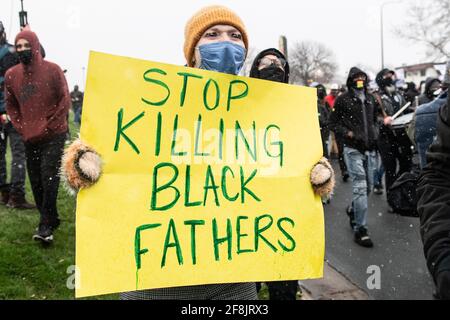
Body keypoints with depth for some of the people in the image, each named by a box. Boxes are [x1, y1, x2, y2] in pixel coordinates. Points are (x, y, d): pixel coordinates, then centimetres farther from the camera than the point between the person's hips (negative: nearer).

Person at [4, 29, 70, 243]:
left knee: (48, 177, -12)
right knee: (36, 182, 8)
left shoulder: (52, 70, -10)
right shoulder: (11, 75, 1)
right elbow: (10, 105, 13)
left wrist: (48, 127, -10)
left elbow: (65, 101, -7)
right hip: (29, 138, 5)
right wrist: (21, 129, 1)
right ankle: (51, 220, 23)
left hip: (53, 135, -5)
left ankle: (46, 225, -5)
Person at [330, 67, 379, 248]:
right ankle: (360, 229, -6)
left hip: (370, 149, 6)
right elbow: (334, 123, -1)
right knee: (360, 187, -12)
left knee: (368, 186, 13)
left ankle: (352, 210, 41)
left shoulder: (371, 99, 14)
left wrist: (375, 132, 7)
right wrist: (349, 133, -15)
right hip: (353, 149, -6)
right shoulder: (343, 100, -2)